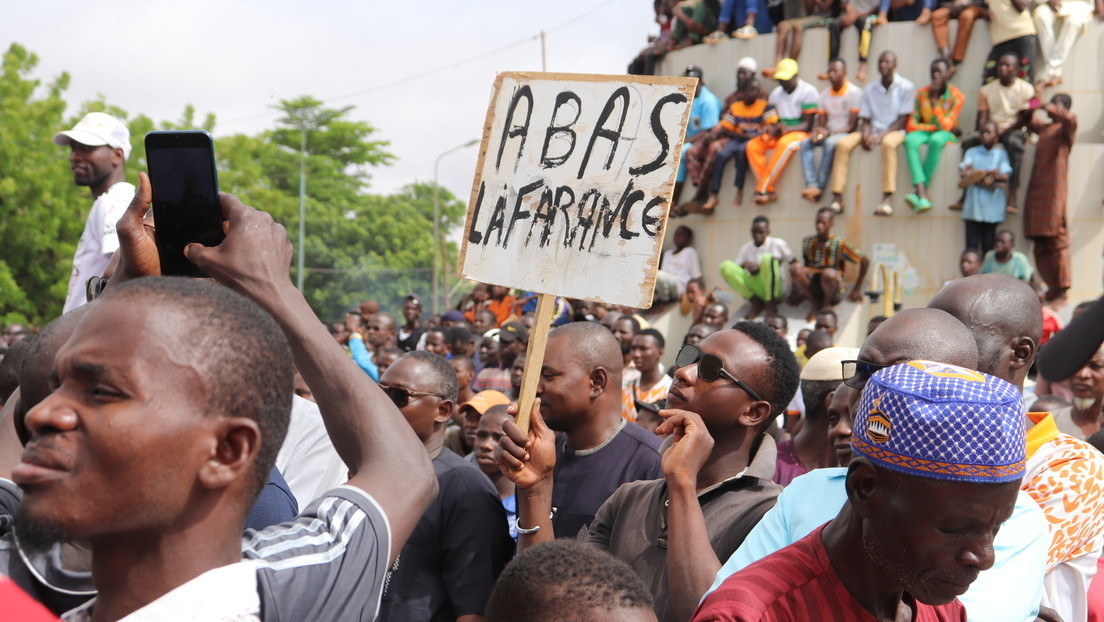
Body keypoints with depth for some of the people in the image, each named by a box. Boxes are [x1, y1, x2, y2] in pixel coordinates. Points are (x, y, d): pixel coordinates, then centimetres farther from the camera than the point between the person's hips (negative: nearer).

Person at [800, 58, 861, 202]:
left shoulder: (854, 93, -7)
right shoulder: (824, 95, 12)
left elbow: (852, 126, -11)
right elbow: (822, 123, 10)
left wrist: (829, 133, -22)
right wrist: (819, 132, -15)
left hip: (846, 134, -6)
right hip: (828, 134, 6)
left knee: (830, 143, -37)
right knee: (806, 143, -23)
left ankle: (820, 187, -35)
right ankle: (811, 185, -38)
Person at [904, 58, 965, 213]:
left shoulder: (957, 96, -8)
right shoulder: (922, 93, -2)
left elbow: (945, 126, -19)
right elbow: (910, 125, -7)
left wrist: (934, 100, -22)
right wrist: (936, 126, -14)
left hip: (946, 135, -2)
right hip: (925, 131, 2)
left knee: (936, 139, -39)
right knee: (910, 140, -34)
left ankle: (920, 193, -37)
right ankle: (922, 195, -46)